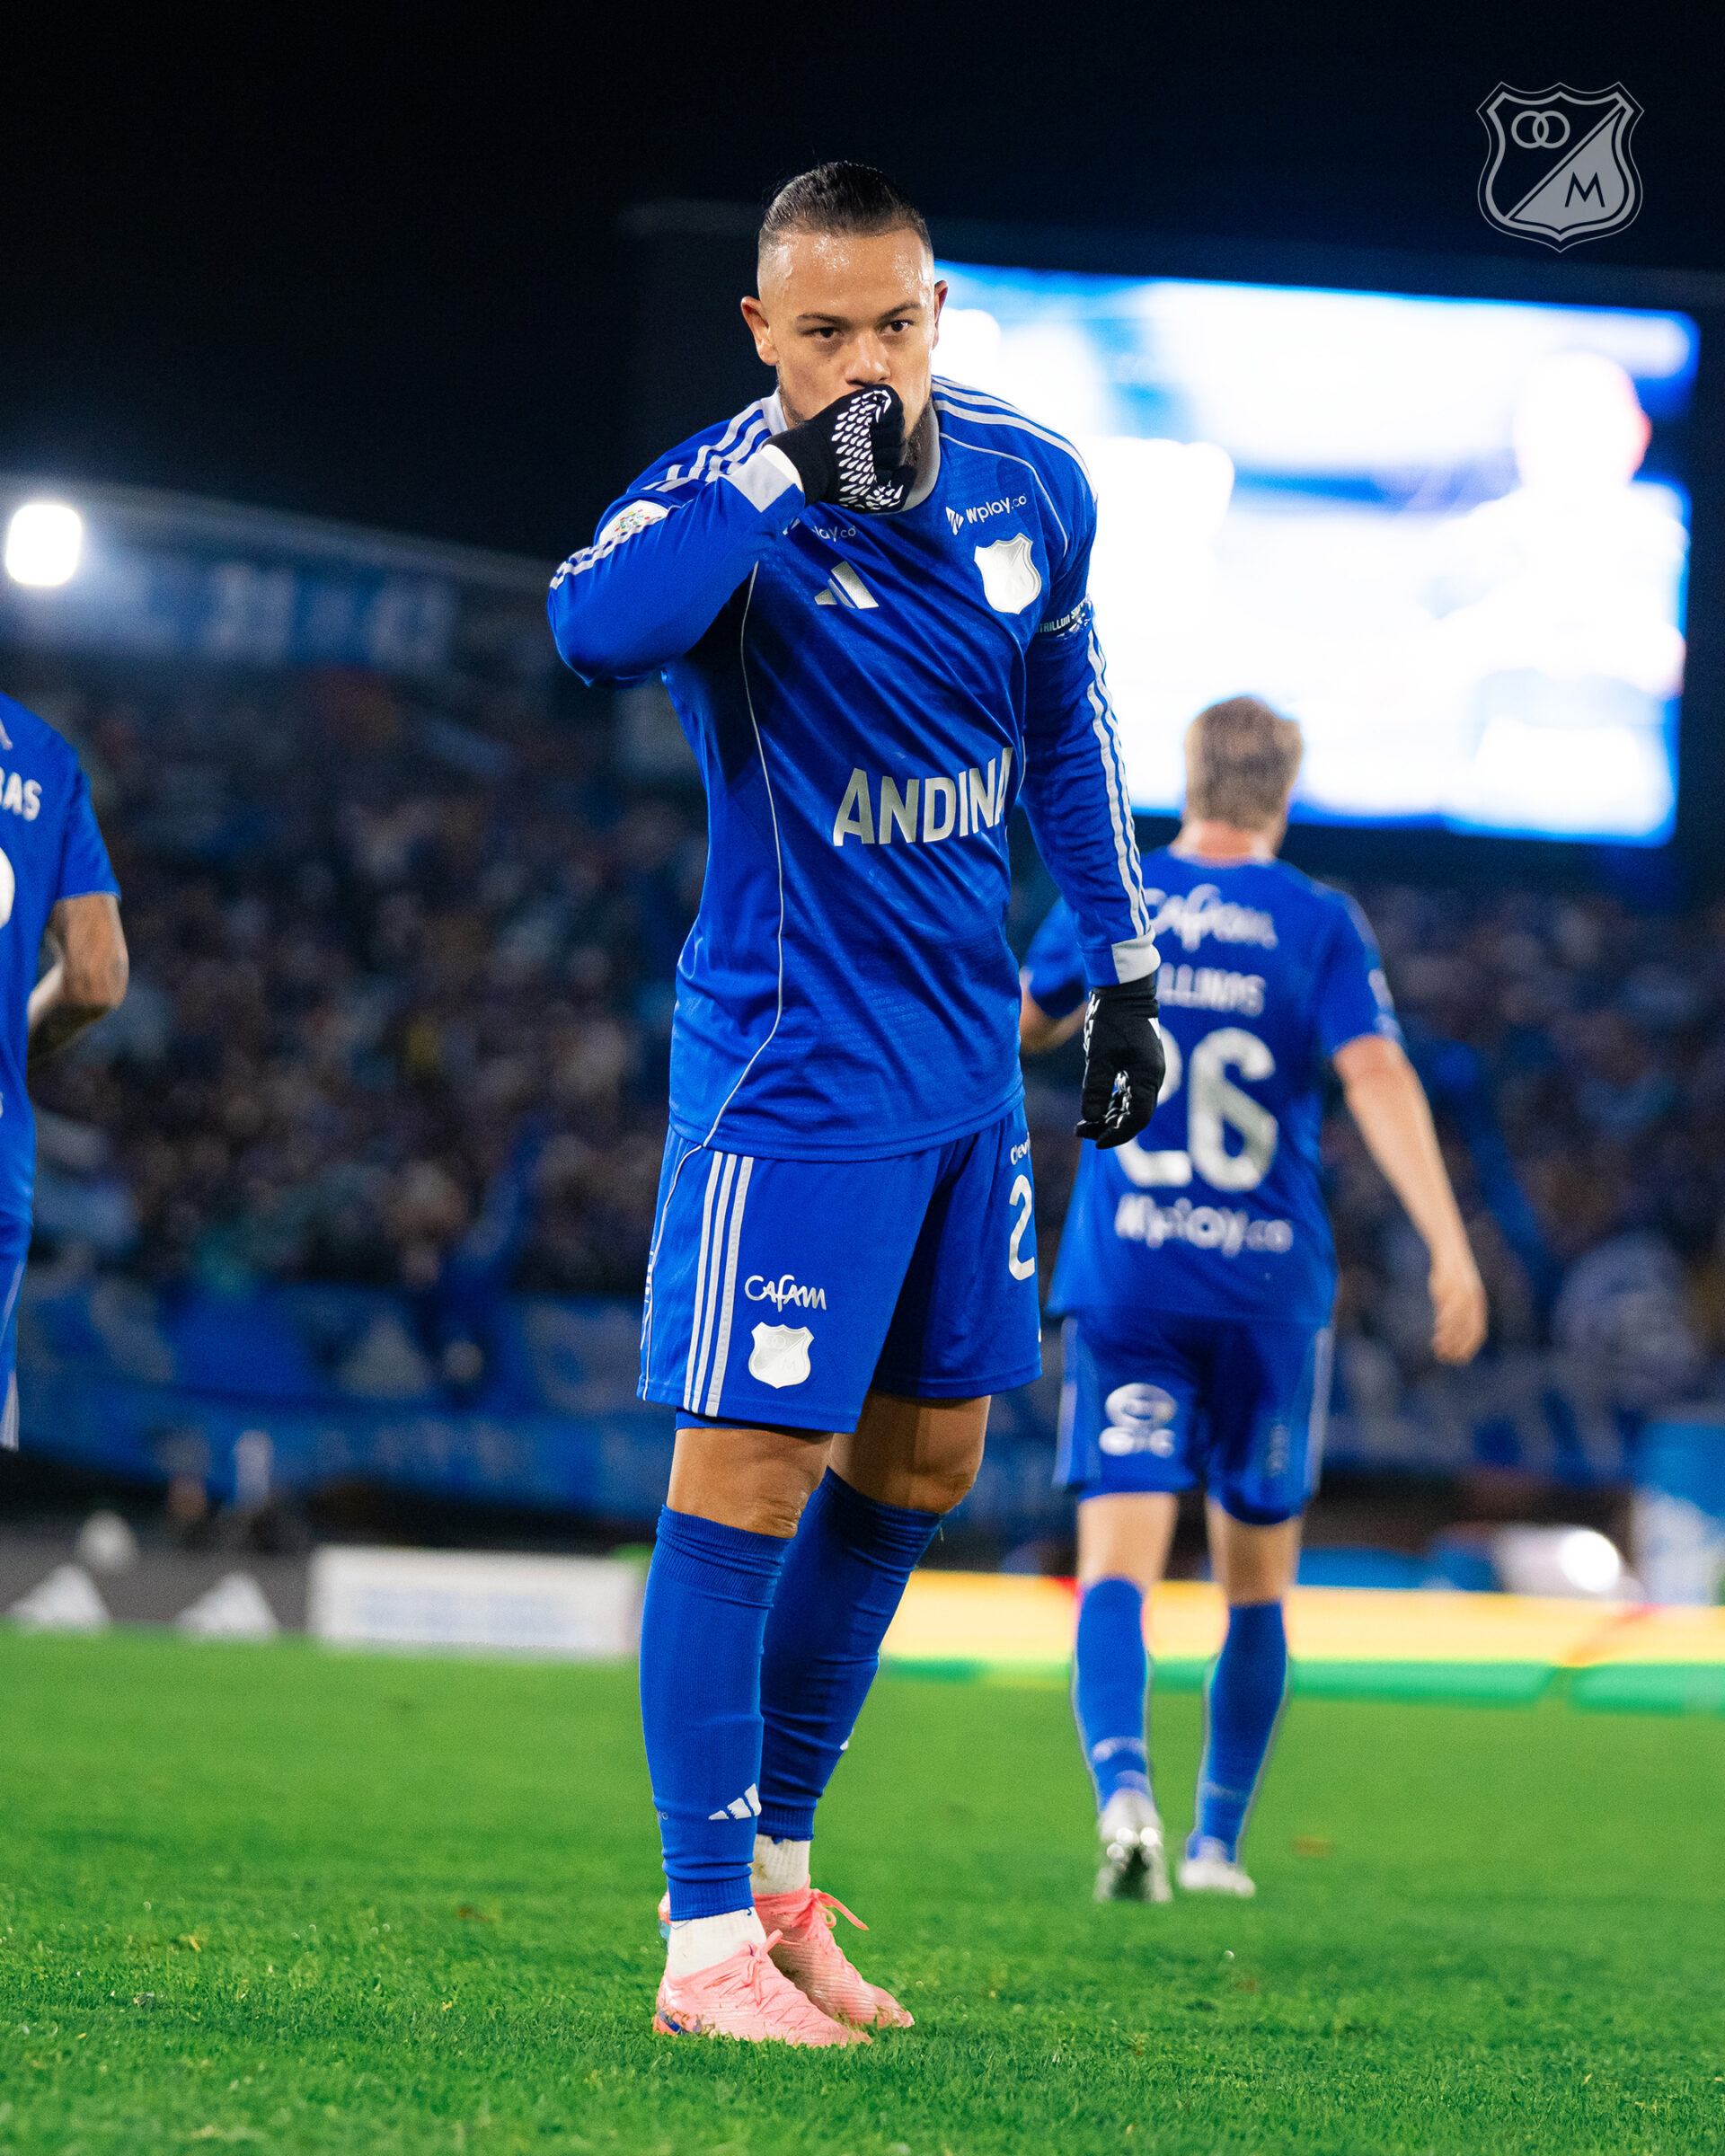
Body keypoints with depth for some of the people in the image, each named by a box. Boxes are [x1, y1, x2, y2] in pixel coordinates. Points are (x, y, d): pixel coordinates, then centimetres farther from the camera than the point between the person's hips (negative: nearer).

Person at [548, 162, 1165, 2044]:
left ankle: (774, 1868, 27)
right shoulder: (727, 498, -16)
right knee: (746, 1480, -8)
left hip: (968, 1052, 7)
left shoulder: (1030, 482, 3)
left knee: (922, 1463, 14)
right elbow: (596, 626, -39)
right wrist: (793, 462, -37)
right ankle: (708, 1943, -4)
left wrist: (1124, 968, 19)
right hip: (794, 1065, -7)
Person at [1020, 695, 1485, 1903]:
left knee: (1117, 1568, -7)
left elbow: (1020, 1023, 19)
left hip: (1125, 1281, 0)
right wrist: (1450, 1246, -20)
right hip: (1269, 1291, 0)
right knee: (1258, 1585, 16)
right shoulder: (1321, 924, -2)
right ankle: (1219, 1841, 22)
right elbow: (1378, 1077, -15)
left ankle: (1125, 1791, -33)